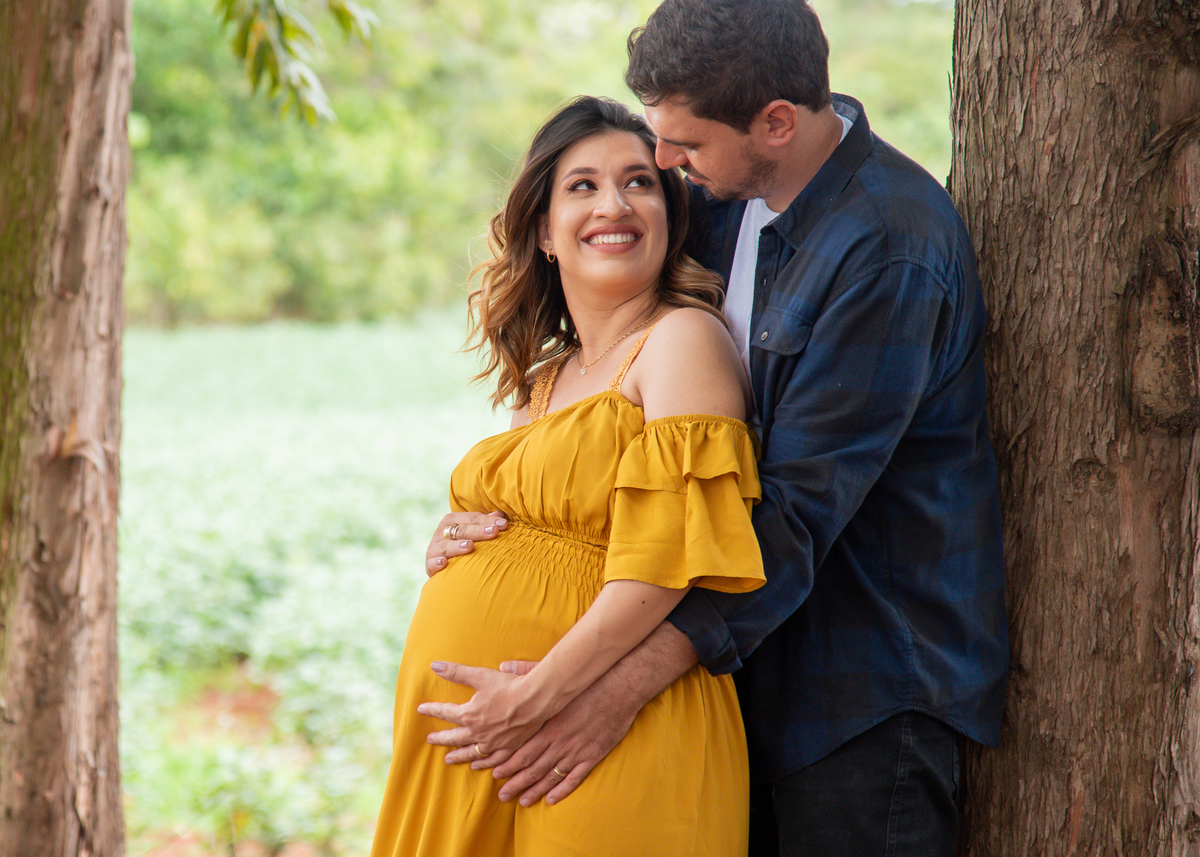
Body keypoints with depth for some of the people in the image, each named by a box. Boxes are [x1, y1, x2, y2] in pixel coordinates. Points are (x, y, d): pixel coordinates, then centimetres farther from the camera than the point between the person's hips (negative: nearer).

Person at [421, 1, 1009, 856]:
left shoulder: (888, 248, -23)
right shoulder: (726, 194, 3)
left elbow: (803, 507, -26)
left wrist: (626, 684, -29)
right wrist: (497, 507, -2)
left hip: (871, 688, -7)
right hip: (757, 654, 8)